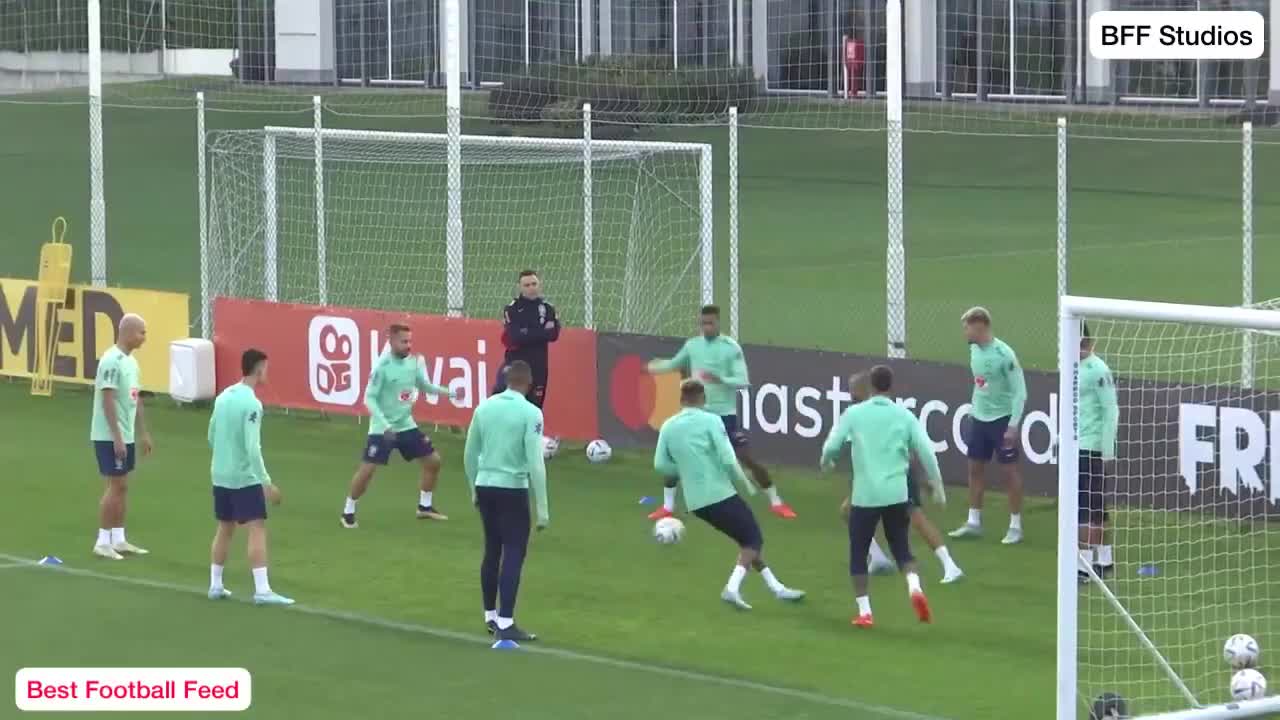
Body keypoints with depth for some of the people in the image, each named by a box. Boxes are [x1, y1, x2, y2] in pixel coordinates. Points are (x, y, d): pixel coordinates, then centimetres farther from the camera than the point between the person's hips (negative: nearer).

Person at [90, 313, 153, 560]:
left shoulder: (131, 361, 12)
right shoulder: (111, 361, -17)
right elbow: (108, 400, -20)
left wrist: (143, 433, 20)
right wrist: (117, 437, -23)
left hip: (126, 436, 9)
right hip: (110, 437, -9)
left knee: (122, 487, 11)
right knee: (115, 486, -7)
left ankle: (118, 540, 16)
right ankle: (102, 542, -1)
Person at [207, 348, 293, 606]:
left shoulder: (223, 397, 6)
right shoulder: (251, 404, -17)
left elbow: (212, 437, 14)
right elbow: (252, 447, -22)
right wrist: (266, 483, -19)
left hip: (221, 475, 8)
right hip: (245, 478, -8)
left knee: (224, 529, 16)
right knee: (257, 529, -7)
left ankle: (215, 585, 20)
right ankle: (262, 590, -14)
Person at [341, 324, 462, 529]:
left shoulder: (413, 362, -1)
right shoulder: (382, 367, -19)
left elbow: (424, 386, 16)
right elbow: (369, 398, -19)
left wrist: (450, 393, 4)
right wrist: (384, 424, -29)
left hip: (406, 425, 7)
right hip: (382, 429, -7)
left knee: (433, 461, 8)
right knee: (367, 469, -11)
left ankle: (425, 507, 24)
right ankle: (348, 512, 6)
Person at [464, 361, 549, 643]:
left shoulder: (484, 407, 4)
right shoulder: (530, 413, -11)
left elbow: (469, 454, 11)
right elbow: (535, 463, -14)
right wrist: (542, 508, -10)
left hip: (485, 486, 5)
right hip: (512, 490, -5)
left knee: (492, 552, 17)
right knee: (514, 556, -1)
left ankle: (491, 617, 25)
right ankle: (505, 624, -5)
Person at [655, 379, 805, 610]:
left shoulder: (668, 427, 6)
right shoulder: (710, 421, -9)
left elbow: (661, 465, 5)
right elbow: (727, 459, -15)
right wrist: (746, 484, -1)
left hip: (696, 502, 7)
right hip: (720, 495, -7)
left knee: (747, 540, 19)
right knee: (753, 539, 5)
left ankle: (776, 588, 22)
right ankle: (733, 588, -14)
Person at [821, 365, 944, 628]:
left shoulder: (854, 413, -3)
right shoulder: (904, 415, 2)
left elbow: (832, 446, -4)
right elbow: (926, 452, -2)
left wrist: (826, 461, 20)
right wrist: (937, 485, 9)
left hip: (865, 495, -2)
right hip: (897, 494, 2)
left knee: (858, 553, 12)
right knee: (901, 548, 16)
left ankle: (864, 612, 7)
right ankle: (914, 588, -12)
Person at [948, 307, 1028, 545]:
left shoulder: (1003, 354, -18)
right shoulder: (974, 349, 4)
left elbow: (1020, 392, -16)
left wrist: (1013, 425, -18)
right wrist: (976, 409, 15)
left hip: (1002, 419, -7)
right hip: (979, 418, 7)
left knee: (1009, 470, 1)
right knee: (975, 468, 10)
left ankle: (1016, 526, 8)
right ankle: (974, 522, 20)